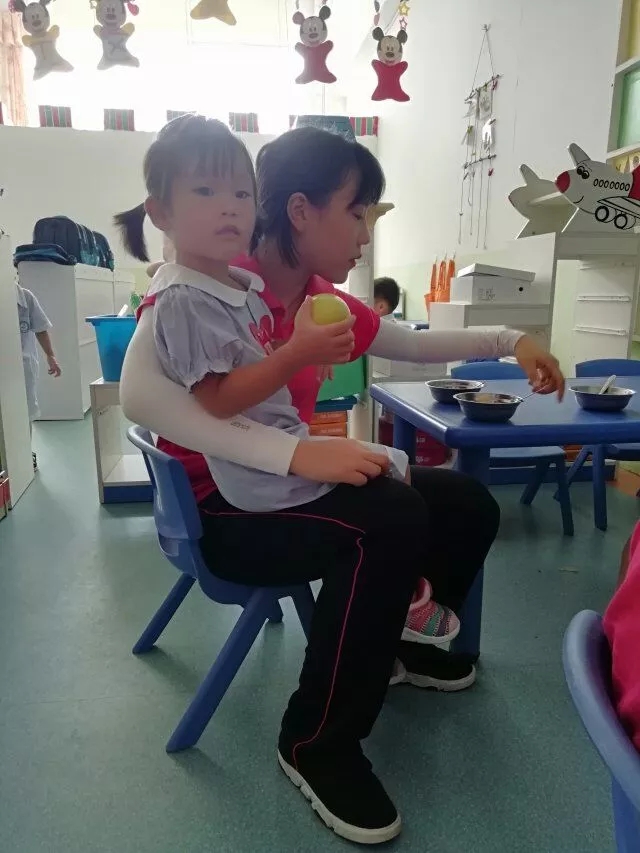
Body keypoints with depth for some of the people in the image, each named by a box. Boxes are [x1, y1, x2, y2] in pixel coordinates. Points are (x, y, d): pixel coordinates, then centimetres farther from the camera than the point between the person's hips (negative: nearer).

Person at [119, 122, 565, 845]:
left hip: (288, 485, 8)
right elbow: (139, 392, -33)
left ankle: (393, 641, 29)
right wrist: (295, 452, -41)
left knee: (468, 504, 4)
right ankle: (317, 744, -9)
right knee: (390, 519, -32)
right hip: (222, 511, -7)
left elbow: (413, 345, 18)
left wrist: (508, 342, 7)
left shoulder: (323, 299, 5)